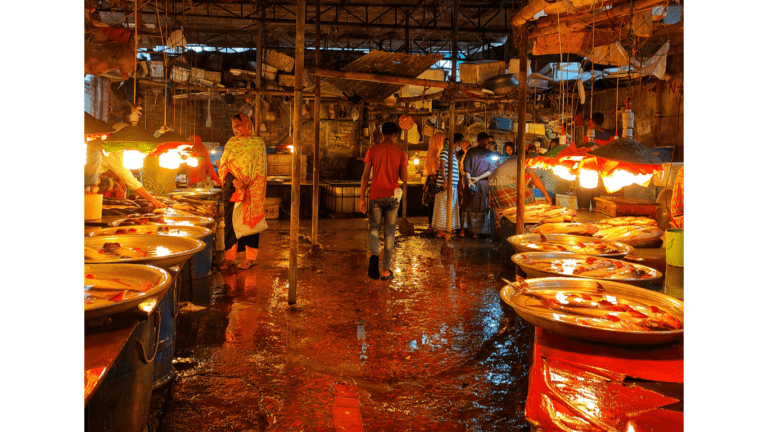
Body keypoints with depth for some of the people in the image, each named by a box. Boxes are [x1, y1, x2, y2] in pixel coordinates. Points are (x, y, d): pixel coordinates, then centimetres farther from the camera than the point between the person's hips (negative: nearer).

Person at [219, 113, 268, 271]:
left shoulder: (257, 143, 0)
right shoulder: (230, 144, 12)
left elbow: (260, 171, -4)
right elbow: (223, 166, 7)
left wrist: (244, 186, -12)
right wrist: (233, 180, -12)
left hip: (250, 191, -4)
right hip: (231, 189, 4)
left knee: (249, 221, 0)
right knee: (230, 222, 3)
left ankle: (251, 258, 9)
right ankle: (229, 257, 10)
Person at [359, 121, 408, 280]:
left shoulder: (372, 150, 0)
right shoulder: (400, 152, 0)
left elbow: (365, 176, -2)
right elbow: (405, 179, 1)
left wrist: (362, 198, 2)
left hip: (376, 196, 0)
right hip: (392, 196, 0)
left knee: (374, 228, 13)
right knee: (389, 233, 9)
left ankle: (374, 254, -17)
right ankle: (385, 270, 10)